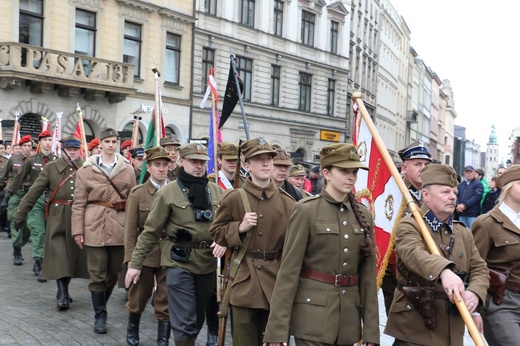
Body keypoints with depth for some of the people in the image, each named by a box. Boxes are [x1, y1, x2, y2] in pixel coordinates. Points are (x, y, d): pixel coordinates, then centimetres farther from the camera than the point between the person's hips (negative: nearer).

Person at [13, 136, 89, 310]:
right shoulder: (50, 167, 1)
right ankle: (63, 295, 0)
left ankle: (64, 291, 28)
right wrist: (20, 213, -1)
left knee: (73, 256, 10)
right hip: (57, 219, -1)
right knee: (59, 258, -6)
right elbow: (34, 192, 1)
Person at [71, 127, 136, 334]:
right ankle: (99, 314, 17)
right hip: (94, 226, -2)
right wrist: (78, 230, -5)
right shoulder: (86, 169, 1)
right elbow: (79, 202, 0)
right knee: (97, 274, 3)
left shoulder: (128, 169, 5)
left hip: (120, 227, 2)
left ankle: (101, 306, 34)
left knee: (114, 272, 12)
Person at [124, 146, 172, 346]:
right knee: (139, 296, 15)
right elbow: (130, 229, -4)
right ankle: (132, 330, 41)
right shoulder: (137, 193, -3)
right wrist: (130, 258, -9)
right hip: (144, 253, -1)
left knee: (167, 300, 5)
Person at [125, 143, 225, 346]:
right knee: (184, 320, -4)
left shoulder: (216, 191, 6)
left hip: (207, 262, 5)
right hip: (179, 262, -4)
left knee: (198, 316, 17)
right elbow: (151, 231, -3)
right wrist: (135, 263, -3)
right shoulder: (168, 192, -5)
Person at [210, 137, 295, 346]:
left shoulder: (286, 201, 2)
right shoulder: (233, 198, -3)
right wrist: (240, 228, -13)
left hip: (276, 278, 2)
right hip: (244, 279, -1)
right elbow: (216, 232, 5)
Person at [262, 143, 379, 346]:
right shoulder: (306, 210, -8)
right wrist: (277, 328, -14)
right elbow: (289, 269, -11)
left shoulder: (363, 215, 6)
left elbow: (368, 274, 6)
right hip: (313, 313, -5)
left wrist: (371, 329, 3)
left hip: (349, 317, 5)